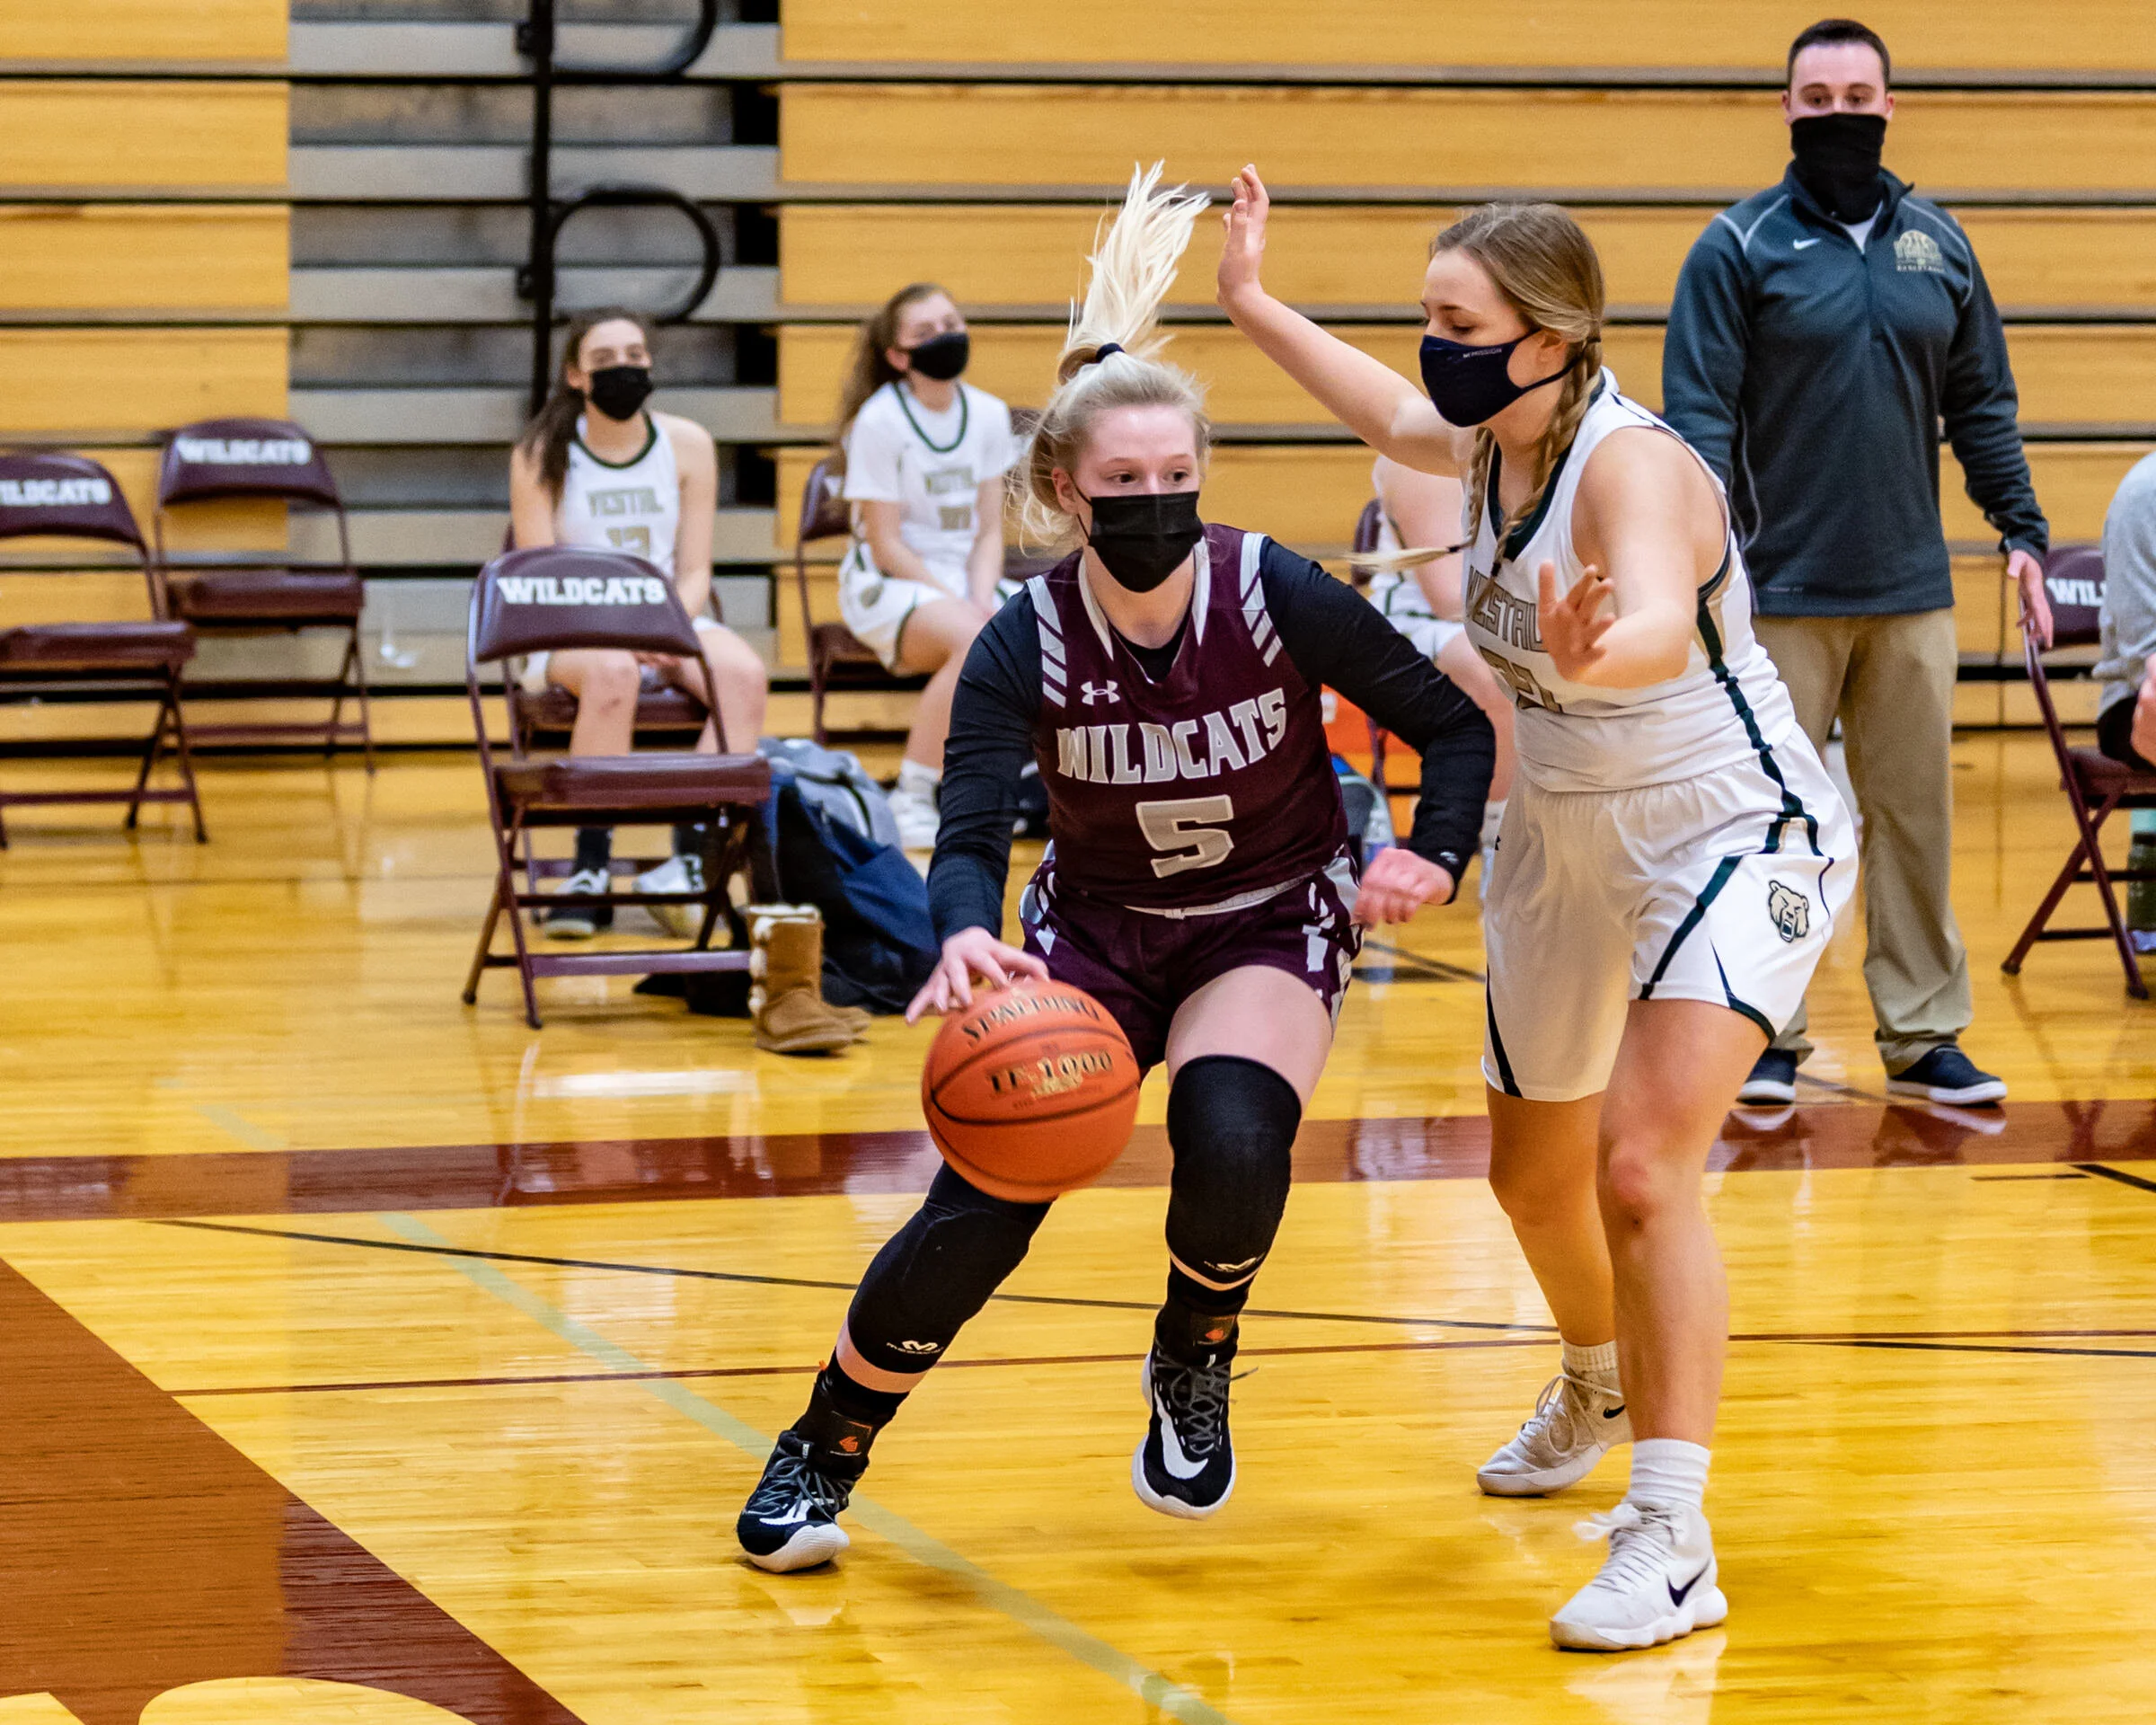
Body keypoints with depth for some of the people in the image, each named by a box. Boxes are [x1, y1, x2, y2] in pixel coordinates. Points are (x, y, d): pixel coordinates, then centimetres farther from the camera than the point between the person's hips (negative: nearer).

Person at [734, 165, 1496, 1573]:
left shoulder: (1278, 596, -21)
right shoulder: (1028, 646, -20)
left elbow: (1457, 724, -12)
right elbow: (973, 834, -31)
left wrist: (1435, 858, -31)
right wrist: (967, 936, -54)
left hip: (1271, 922, -1)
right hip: (1093, 928, 1)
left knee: (1232, 1143, -31)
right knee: (979, 1213, -13)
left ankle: (1193, 1373, 3)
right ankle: (821, 1458, 11)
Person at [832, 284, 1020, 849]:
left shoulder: (988, 415, 6)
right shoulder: (880, 423, -11)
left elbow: (988, 531, 7)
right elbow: (886, 546, -12)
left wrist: (982, 601, -12)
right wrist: (963, 609, -18)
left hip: (965, 579, 5)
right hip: (888, 586, -5)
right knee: (978, 642, -36)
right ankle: (911, 799, -26)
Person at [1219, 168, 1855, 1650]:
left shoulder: (1632, 462, -28)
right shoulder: (1494, 443, -4)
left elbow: (1663, 625, -50)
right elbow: (1402, 424, 22)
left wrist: (1599, 653, -72)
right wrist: (1254, 306, 25)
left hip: (1734, 836, -9)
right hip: (1567, 844, 9)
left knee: (1642, 1167, -26)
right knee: (1533, 1171, 24)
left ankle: (1672, 1544, -25)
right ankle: (1598, 1392, 55)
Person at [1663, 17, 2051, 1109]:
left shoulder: (1938, 247, 10)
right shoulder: (1740, 248, -2)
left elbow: (1982, 405, 16)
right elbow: (1697, 413, -7)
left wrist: (2020, 530, 9)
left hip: (1912, 592, 4)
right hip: (1783, 594, -4)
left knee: (1916, 814, 6)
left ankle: (1923, 1036, 14)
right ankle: (1767, 1038, 9)